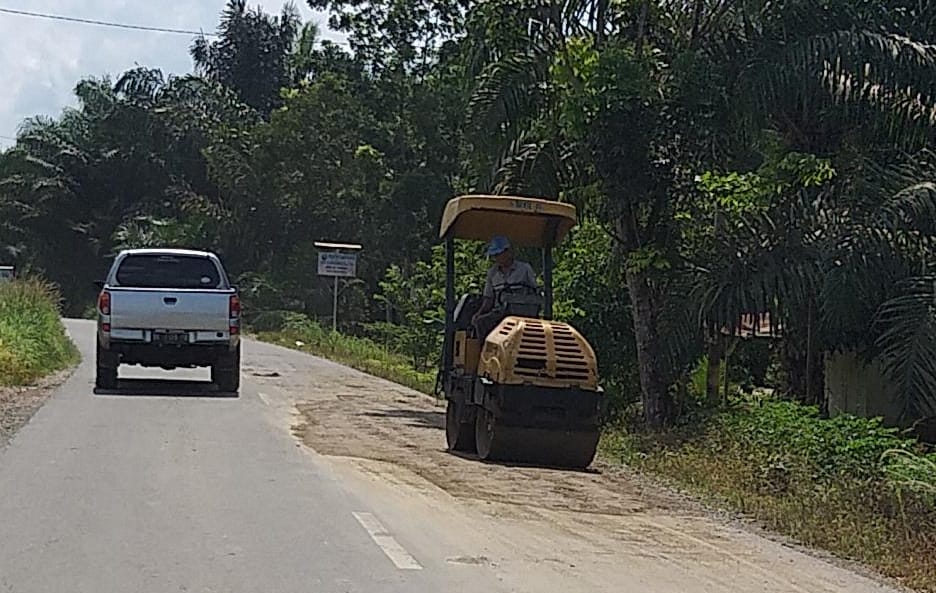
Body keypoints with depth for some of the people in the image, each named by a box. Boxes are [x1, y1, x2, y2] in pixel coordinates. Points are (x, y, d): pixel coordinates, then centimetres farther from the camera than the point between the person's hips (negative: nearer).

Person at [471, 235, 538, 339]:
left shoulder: (525, 269, 5)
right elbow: (488, 299, 17)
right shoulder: (492, 273, 17)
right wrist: (479, 313, -2)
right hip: (500, 313, 3)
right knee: (480, 322, -26)